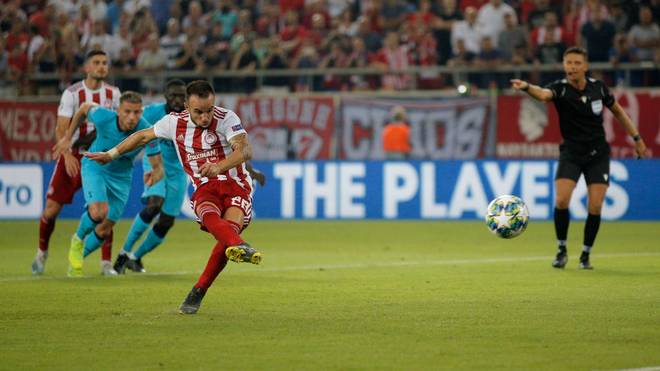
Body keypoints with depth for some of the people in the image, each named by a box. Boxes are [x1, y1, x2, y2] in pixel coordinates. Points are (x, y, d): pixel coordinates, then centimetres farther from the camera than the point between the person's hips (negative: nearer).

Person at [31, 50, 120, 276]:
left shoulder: (113, 94, 2)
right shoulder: (72, 93, -9)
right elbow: (61, 128, -13)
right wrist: (67, 155, -27)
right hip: (72, 157, -2)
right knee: (52, 209, -1)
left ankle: (106, 263, -3)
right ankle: (42, 253, 24)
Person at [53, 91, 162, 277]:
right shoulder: (104, 117, -27)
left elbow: (158, 166, -23)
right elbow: (85, 107, -4)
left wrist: (155, 175, -48)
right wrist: (67, 138, 3)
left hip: (121, 177, 2)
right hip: (95, 167, -2)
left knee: (104, 230, 8)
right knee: (98, 212, -27)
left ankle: (77, 257, 36)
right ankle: (78, 239, 5)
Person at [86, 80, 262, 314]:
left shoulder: (226, 119, -9)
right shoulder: (175, 123, 3)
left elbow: (245, 150, -23)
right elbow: (144, 136, 21)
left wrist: (219, 167, -41)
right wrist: (110, 155, 30)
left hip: (235, 185, -2)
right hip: (205, 189, 2)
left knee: (232, 226, -29)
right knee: (210, 216, -34)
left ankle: (198, 292, -17)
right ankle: (239, 246, -68)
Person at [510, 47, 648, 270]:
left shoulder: (598, 87, -3)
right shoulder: (560, 89, -13)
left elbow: (617, 111, 15)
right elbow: (543, 94, -38)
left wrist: (636, 138, 16)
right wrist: (526, 88, -61)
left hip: (598, 153, 2)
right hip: (571, 152, -2)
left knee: (595, 206, -7)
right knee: (561, 200, -18)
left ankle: (585, 255, 10)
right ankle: (562, 251, 1)